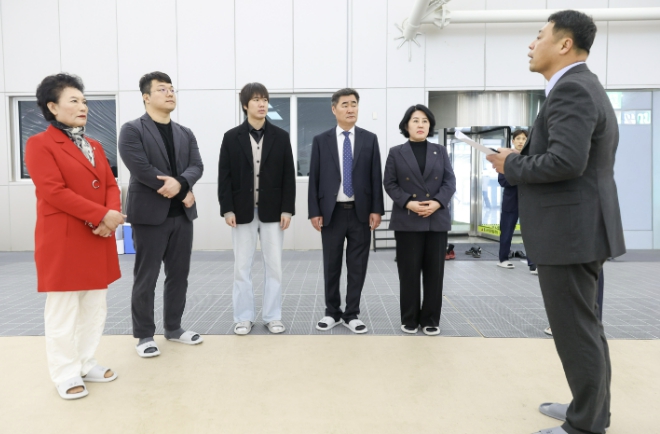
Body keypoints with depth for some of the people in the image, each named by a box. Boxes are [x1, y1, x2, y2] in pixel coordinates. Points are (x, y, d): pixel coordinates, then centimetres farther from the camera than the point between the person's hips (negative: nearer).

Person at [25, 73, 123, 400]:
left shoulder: (94, 146, 16)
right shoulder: (40, 144, -6)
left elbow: (110, 185, 9)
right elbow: (54, 192, -17)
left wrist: (112, 215, -11)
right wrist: (101, 215, -20)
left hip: (98, 239, 7)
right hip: (63, 241, -7)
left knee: (95, 307, 14)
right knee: (63, 311, 4)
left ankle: (86, 363, 28)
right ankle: (66, 374, 17)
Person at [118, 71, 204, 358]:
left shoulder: (186, 134, 14)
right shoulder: (132, 130, -4)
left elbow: (197, 166, 3)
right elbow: (141, 169, -16)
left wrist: (180, 182, -20)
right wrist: (182, 192, -12)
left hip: (182, 214, 6)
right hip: (150, 214, -5)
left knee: (179, 275, 11)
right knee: (146, 278, 2)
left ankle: (173, 328, 25)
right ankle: (144, 335, 16)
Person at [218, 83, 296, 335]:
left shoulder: (281, 137, 4)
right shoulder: (231, 137, 3)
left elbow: (288, 176, 2)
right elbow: (224, 176, 0)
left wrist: (287, 209, -5)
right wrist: (227, 209, -8)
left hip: (272, 210, 1)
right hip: (243, 211, 0)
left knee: (274, 265, 5)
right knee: (242, 267, 5)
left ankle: (272, 316, 17)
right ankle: (244, 317, 17)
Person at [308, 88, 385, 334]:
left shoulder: (369, 139, 5)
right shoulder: (321, 140, 4)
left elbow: (376, 177, 2)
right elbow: (314, 179, 2)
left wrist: (377, 209, -5)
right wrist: (314, 211, -5)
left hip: (361, 212, 0)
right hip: (332, 212, 0)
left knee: (357, 267, 6)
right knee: (331, 266, 9)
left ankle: (352, 315, 18)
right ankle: (332, 313, 23)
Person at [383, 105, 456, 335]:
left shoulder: (440, 151, 12)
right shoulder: (396, 152, 6)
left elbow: (450, 182, 5)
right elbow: (389, 184, 0)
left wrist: (438, 202, -13)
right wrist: (408, 203, -14)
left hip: (437, 219, 2)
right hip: (407, 221, -2)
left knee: (434, 271, 5)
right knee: (409, 272, 2)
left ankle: (430, 319, 16)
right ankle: (409, 319, 14)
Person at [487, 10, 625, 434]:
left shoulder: (571, 89, -16)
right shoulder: (584, 87, 17)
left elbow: (567, 160, -29)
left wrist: (512, 165, -14)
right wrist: (523, 158, 10)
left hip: (570, 230, -11)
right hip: (580, 227, 11)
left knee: (574, 330, 0)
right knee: (585, 325, 20)